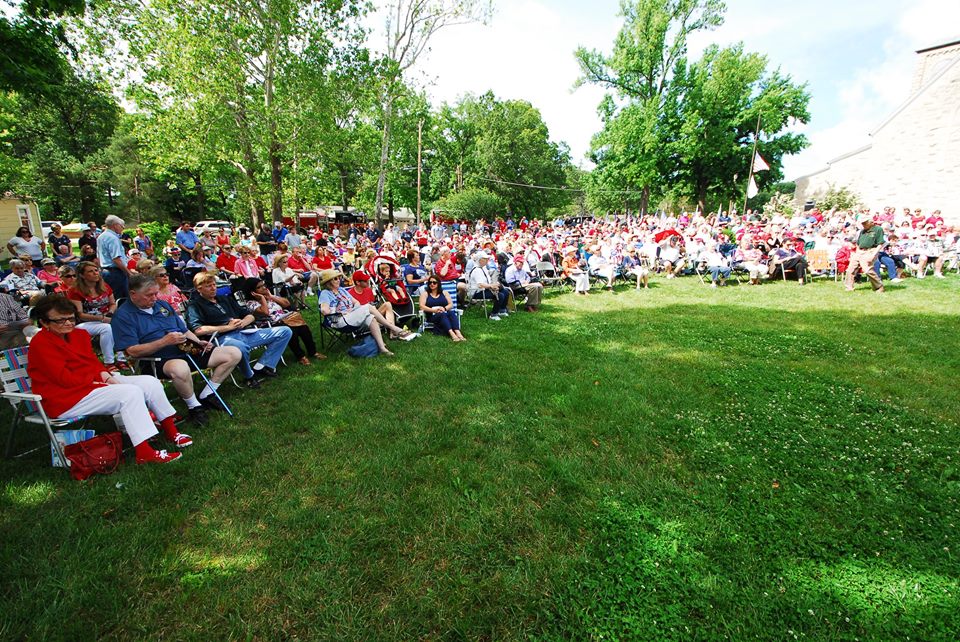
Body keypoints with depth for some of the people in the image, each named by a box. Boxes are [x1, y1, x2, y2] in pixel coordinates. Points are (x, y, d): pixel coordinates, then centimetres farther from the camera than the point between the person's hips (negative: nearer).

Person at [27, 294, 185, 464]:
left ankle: (171, 431, 4)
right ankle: (144, 453, -30)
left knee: (150, 382, -4)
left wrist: (106, 375, -6)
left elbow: (93, 362, 14)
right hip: (66, 400, -8)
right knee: (131, 393, -28)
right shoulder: (40, 344, -12)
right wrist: (99, 379, -15)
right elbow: (66, 379, -18)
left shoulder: (79, 334, 12)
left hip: (92, 383, 9)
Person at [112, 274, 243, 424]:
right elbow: (132, 351, -12)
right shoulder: (123, 315, -3)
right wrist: (165, 341, -21)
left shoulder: (163, 304, 18)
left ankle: (206, 395, 3)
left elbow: (185, 331, 22)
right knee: (180, 368, -44)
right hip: (160, 360, -7)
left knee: (234, 354, -5)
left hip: (187, 351, 7)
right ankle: (193, 405, -15)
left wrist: (199, 343, 3)